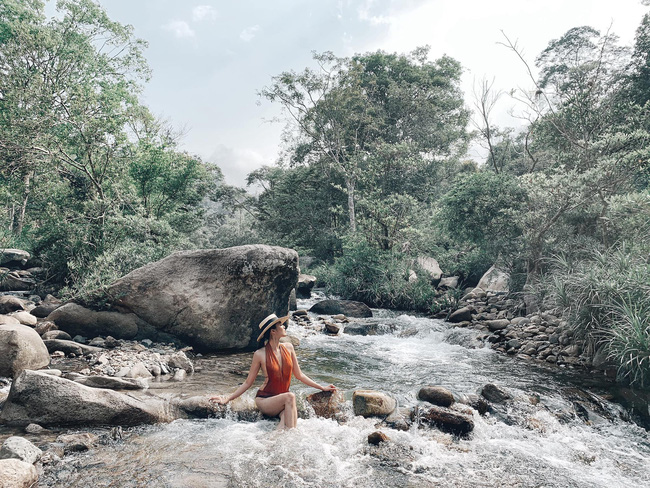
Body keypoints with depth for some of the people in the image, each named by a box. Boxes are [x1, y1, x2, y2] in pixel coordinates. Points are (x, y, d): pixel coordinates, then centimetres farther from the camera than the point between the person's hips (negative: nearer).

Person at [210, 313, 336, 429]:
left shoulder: (288, 347, 2)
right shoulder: (260, 354, -10)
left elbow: (299, 375, 12)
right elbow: (248, 383, 0)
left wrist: (322, 388, 14)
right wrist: (228, 398, -10)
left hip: (283, 402, 3)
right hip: (264, 400, -3)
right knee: (290, 396, -33)